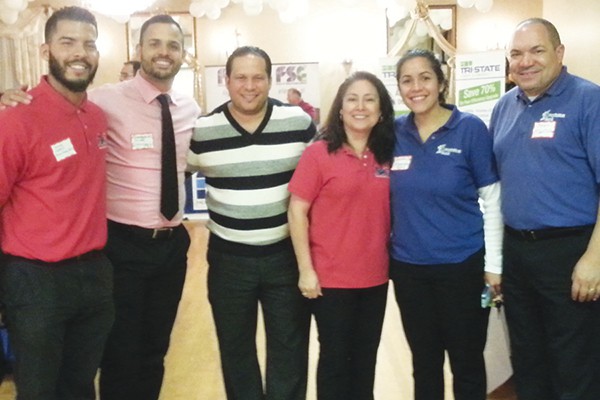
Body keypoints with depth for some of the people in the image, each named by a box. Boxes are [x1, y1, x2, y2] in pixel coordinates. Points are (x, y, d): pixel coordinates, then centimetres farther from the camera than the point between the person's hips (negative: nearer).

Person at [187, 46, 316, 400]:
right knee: (235, 348, 16)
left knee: (290, 347, 12)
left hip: (287, 253, 0)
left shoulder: (300, 123, -6)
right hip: (229, 257, 1)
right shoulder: (203, 131, -6)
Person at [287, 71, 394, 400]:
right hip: (330, 277, -4)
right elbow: (297, 212, -10)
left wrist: (391, 257, 8)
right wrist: (305, 269, -13)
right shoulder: (318, 153, -9)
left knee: (366, 359, 17)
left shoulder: (387, 157, 3)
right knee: (335, 357, 10)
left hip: (375, 276, 4)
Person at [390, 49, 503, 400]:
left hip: (462, 264, -3)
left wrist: (493, 264, -8)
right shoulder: (393, 133, 1)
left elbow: (492, 200, -6)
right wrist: (387, 252, 5)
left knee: (467, 362, 12)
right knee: (424, 362, 17)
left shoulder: (471, 128, -8)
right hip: (408, 266, 3)